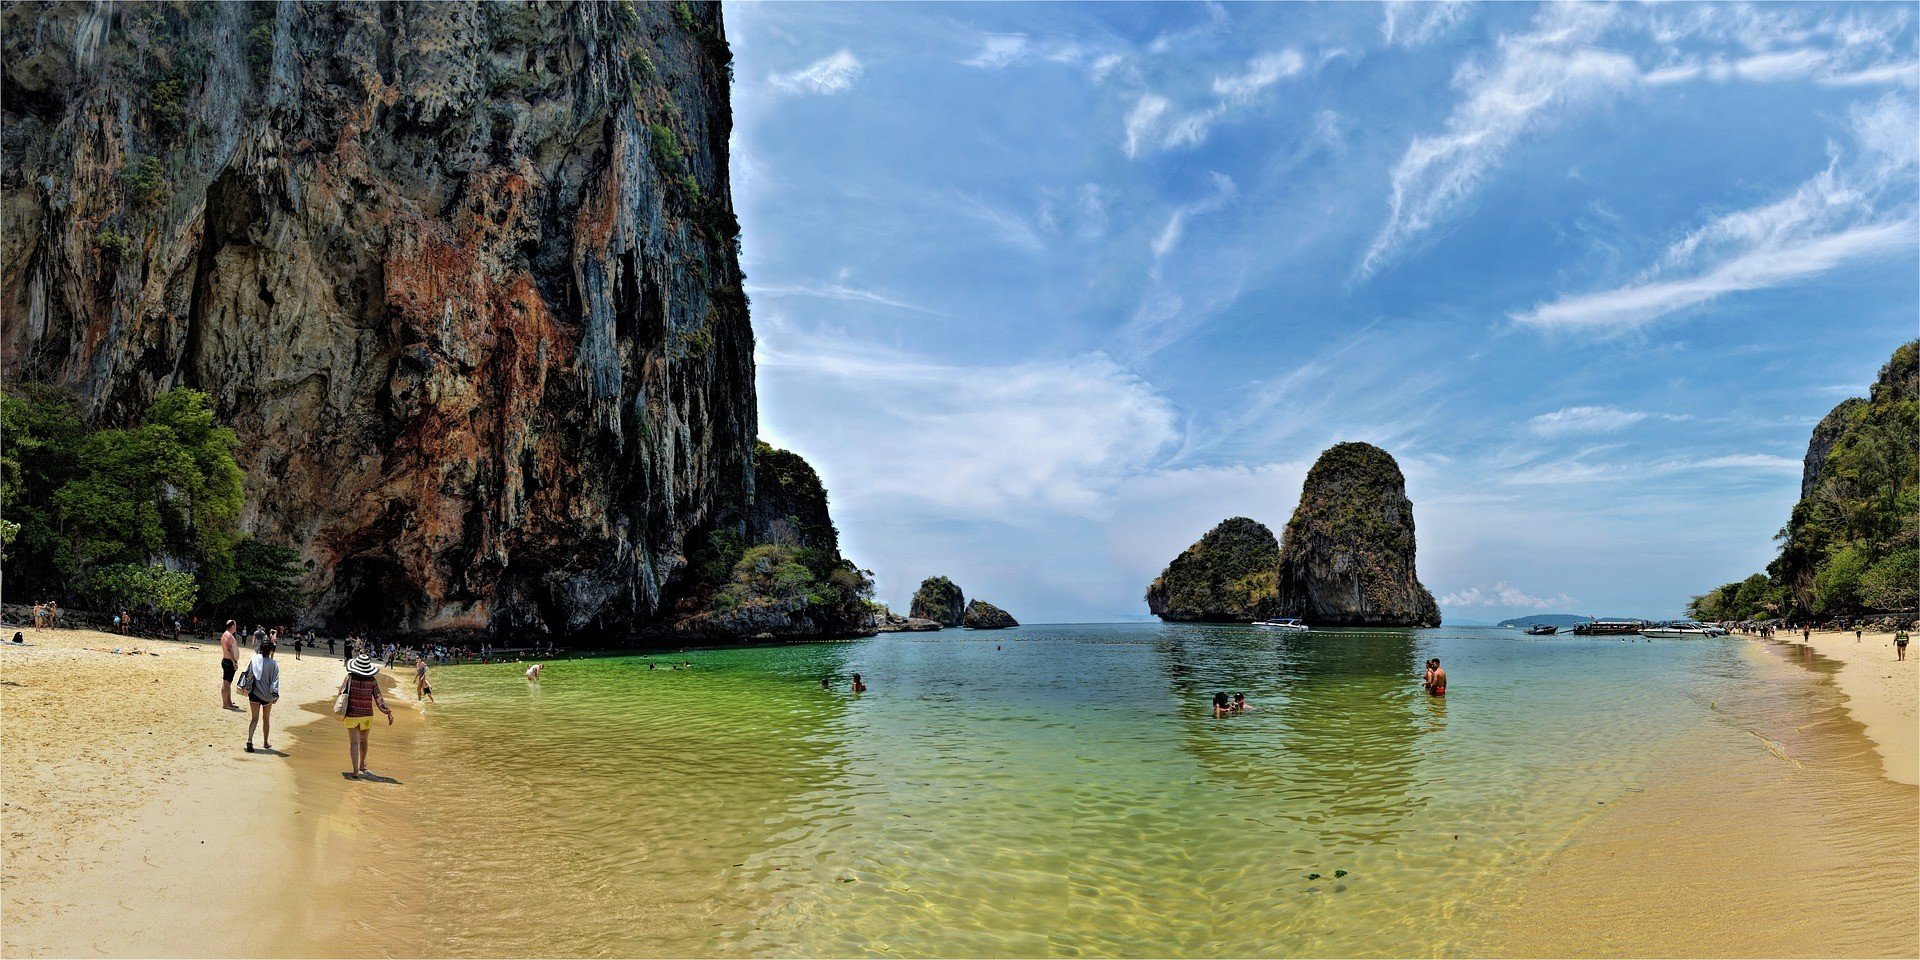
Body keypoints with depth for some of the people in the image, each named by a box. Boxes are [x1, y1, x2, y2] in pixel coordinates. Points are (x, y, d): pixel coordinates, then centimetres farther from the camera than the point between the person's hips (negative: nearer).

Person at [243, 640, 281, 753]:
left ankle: (249, 740, -14)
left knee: (254, 718, 6)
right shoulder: (273, 664, -11)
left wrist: (247, 689, 13)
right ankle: (266, 742, 25)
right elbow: (275, 680, -13)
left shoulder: (254, 660, -4)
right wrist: (275, 694, -12)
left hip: (254, 693, 1)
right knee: (266, 719, 15)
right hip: (267, 695, -1)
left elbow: (248, 675, 2)